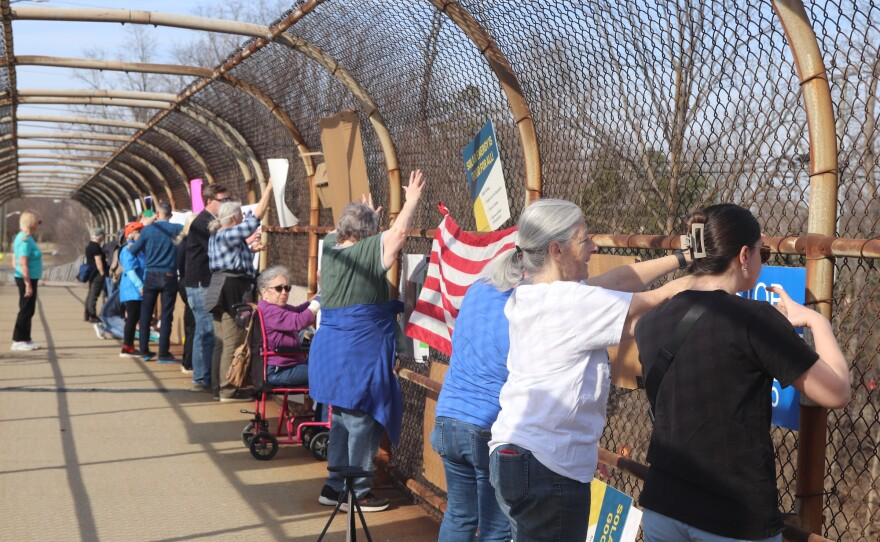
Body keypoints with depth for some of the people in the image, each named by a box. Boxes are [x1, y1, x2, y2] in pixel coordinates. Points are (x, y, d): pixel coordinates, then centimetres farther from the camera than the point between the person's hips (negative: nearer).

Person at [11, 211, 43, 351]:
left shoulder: (23, 237, 12)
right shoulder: (26, 240, -18)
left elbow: (15, 261, 19)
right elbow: (23, 264, -22)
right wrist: (28, 285, -22)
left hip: (29, 279, 10)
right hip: (27, 279, -10)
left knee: (28, 310, 14)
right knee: (26, 310, -4)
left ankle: (25, 339, 21)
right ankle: (18, 341, 1)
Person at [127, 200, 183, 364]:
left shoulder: (147, 230, 0)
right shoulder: (176, 229, -4)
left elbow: (134, 250, 7)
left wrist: (130, 246, 29)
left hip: (151, 275, 2)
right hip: (168, 276, -2)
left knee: (145, 314, 11)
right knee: (166, 315, 0)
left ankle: (145, 351, 13)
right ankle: (163, 353, 0)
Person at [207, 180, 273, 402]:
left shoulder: (216, 236, 16)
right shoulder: (230, 234, -13)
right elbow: (257, 215, -14)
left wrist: (250, 249, 18)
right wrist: (268, 189, -8)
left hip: (220, 290, 10)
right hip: (233, 292, -10)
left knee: (221, 341, 13)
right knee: (233, 342, -7)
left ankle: (218, 387, 18)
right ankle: (229, 390, -5)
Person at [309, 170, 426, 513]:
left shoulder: (330, 248, 7)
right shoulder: (368, 251, -14)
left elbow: (338, 233, 29)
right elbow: (399, 230, -21)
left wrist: (364, 213, 40)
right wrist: (413, 199, -7)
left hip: (329, 348, 8)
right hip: (360, 352, -8)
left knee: (342, 419, 18)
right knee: (362, 423, 0)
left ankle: (334, 486, 25)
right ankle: (356, 492, 7)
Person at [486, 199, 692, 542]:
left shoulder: (529, 294, 7)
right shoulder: (570, 302, -18)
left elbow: (616, 280, 8)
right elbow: (652, 302, -7)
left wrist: (685, 259, 8)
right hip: (548, 467, -9)